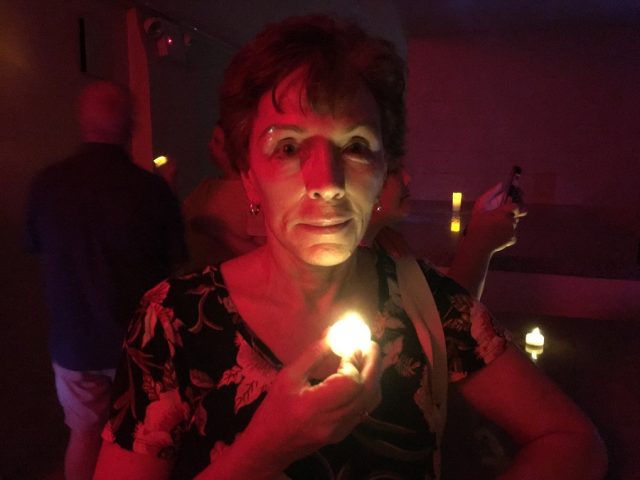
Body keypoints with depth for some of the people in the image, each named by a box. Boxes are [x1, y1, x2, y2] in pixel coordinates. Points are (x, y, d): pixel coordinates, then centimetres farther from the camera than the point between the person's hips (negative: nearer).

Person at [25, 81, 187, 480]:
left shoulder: (46, 184, -10)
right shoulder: (151, 189, -19)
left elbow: (36, 247, 6)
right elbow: (174, 264, -10)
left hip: (73, 339, 2)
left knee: (84, 434, 21)